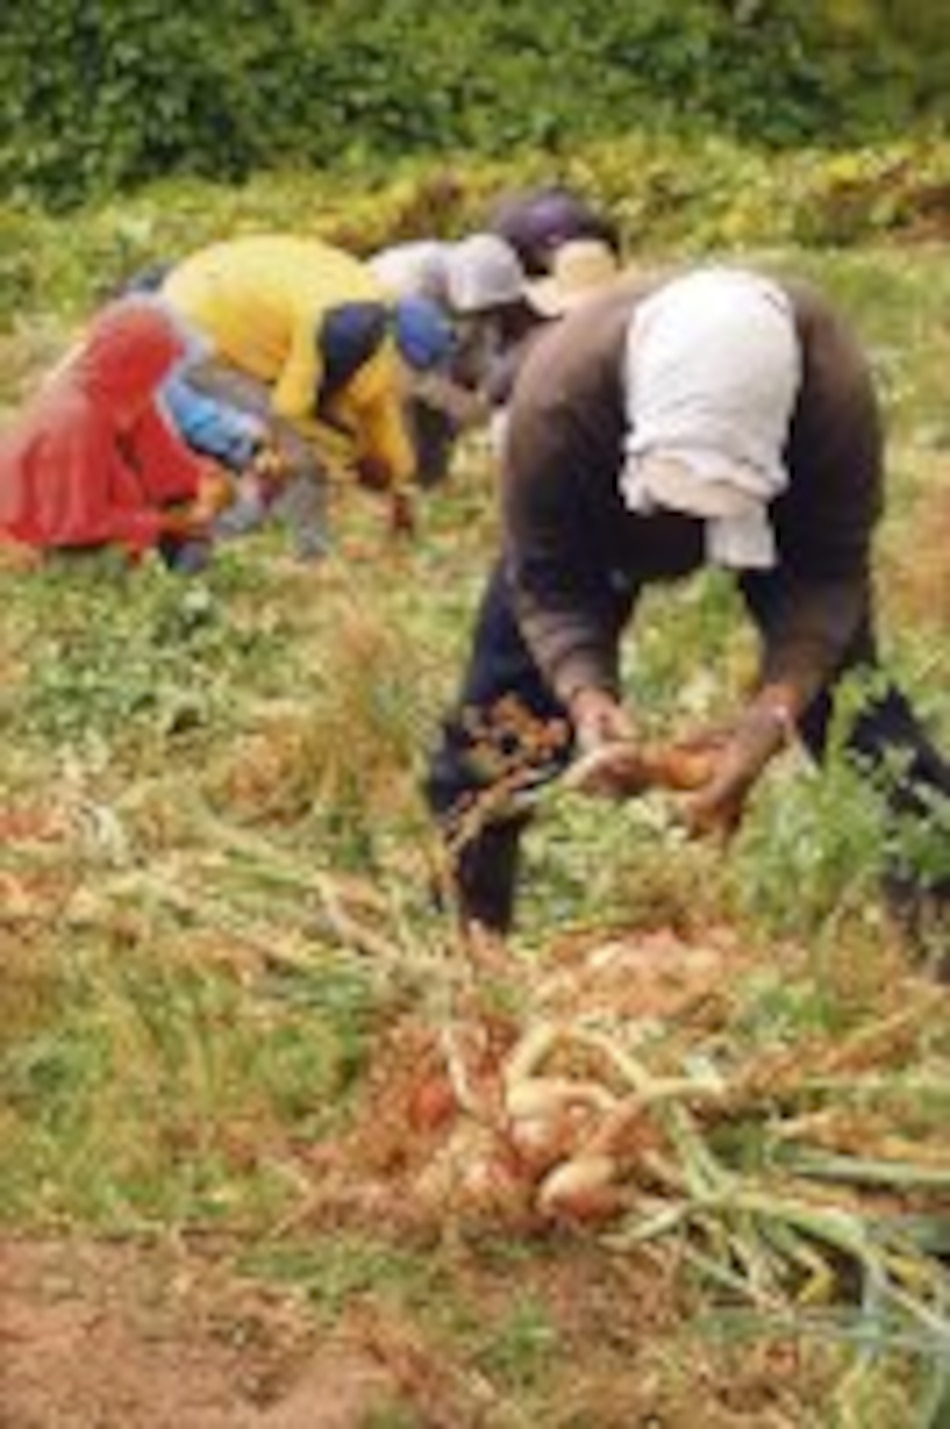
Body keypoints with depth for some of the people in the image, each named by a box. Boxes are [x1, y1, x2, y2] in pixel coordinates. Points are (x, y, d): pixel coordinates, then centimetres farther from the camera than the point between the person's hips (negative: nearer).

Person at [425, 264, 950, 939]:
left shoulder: (834, 384, -41)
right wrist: (585, 695, -48)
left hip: (782, 520, 0)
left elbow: (829, 572, -30)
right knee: (499, 717, -4)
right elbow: (546, 581, -29)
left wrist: (773, 713, -44)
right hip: (601, 525, 0)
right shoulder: (557, 395, -42)